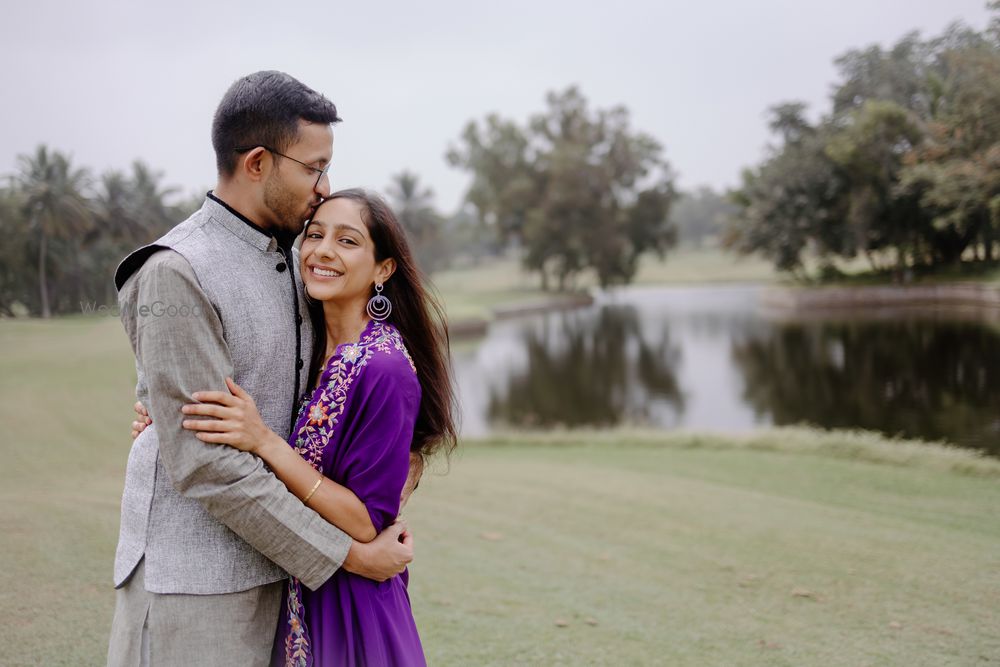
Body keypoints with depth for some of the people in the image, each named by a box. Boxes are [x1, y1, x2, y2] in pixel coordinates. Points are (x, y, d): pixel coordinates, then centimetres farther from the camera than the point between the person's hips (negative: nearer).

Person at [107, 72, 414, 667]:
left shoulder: (291, 260, 8)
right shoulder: (176, 274, -16)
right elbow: (204, 463, -20)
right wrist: (348, 555, -18)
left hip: (273, 566, 7)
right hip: (194, 583, -7)